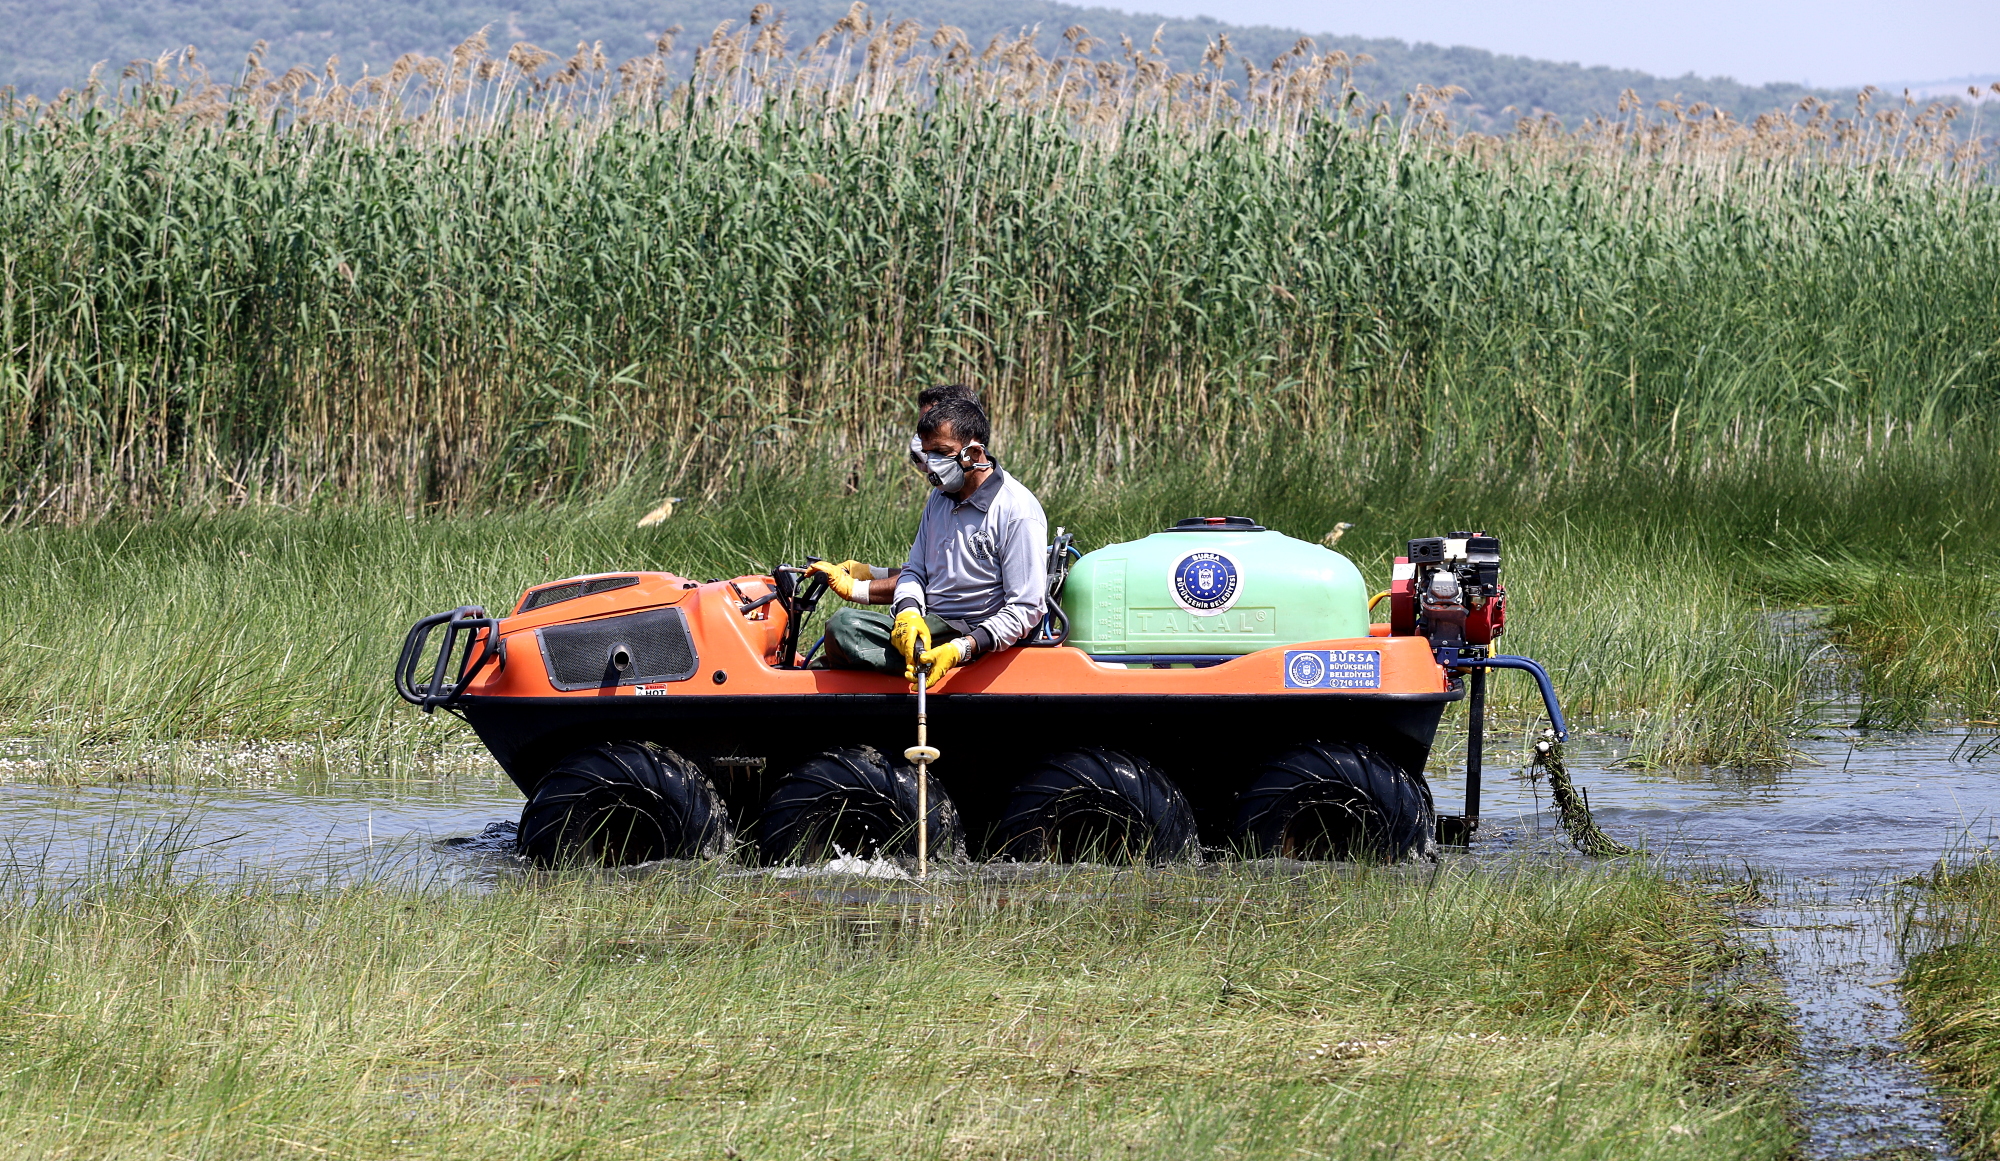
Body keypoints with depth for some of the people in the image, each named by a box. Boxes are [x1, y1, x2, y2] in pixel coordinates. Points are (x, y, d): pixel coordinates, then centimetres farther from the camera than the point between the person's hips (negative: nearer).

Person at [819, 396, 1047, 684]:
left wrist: (960, 650, -25)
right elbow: (915, 570, 16)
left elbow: (1025, 610, -14)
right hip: (926, 624, 8)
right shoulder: (940, 498, 12)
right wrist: (908, 614, -9)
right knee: (843, 624, -13)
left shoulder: (1018, 512, -12)